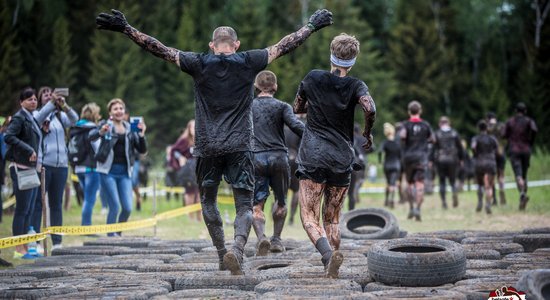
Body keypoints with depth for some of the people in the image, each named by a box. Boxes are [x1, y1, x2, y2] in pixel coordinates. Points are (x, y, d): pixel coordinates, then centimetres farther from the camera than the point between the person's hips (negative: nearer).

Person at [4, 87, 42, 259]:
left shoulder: (32, 119, 17)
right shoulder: (19, 118, -10)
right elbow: (8, 137, -23)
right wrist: (29, 150, -24)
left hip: (32, 169, 9)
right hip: (21, 169, -9)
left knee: (29, 211, 10)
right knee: (22, 210, -6)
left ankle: (25, 248, 15)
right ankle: (19, 250, -3)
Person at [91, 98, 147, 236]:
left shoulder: (130, 128, 12)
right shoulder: (106, 125, 1)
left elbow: (142, 150, 9)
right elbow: (90, 137, -17)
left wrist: (141, 135, -9)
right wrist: (101, 132, -39)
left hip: (124, 173, 4)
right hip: (108, 171, -4)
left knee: (127, 208, -2)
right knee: (115, 206, -10)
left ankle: (117, 234, 19)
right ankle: (111, 236, 3)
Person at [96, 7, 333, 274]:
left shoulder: (199, 63, 1)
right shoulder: (248, 62, 2)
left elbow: (158, 48, -2)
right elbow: (285, 45, 10)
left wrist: (124, 28, 2)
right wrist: (312, 25, 22)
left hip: (207, 148, 1)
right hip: (240, 147, 0)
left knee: (208, 200, 20)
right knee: (244, 206, 0)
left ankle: (222, 253, 18)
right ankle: (237, 249, -26)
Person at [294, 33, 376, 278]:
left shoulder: (313, 79, 3)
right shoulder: (356, 86, -1)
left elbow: (297, 108, 17)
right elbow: (370, 109, -20)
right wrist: (368, 133, -2)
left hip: (313, 156, -1)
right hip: (342, 159, 1)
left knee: (309, 217, -5)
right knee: (332, 218, 14)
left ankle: (329, 254, -30)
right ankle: (331, 268, 7)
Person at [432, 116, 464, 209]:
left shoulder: (437, 134, -2)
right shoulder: (454, 133, 4)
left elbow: (434, 148, -5)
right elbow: (460, 147, 6)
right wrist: (461, 159, 14)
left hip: (440, 160, -1)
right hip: (452, 160, 1)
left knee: (442, 181, 8)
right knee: (452, 180, 9)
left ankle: (443, 201, 3)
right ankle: (455, 192, -21)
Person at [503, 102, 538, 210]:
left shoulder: (510, 121, 4)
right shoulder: (529, 121, 2)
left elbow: (504, 135, 2)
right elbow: (534, 129, -19)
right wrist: (531, 143, -3)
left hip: (514, 151, -2)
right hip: (526, 151, 2)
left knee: (518, 176, -16)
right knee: (524, 175, 17)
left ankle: (523, 194, -43)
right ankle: (522, 202, 15)